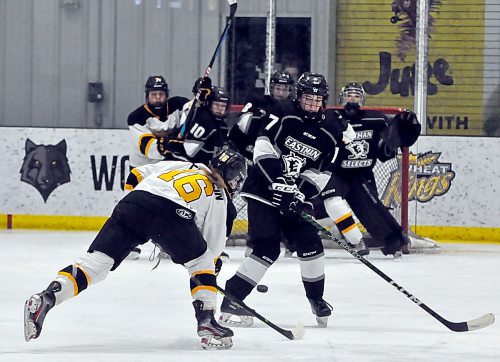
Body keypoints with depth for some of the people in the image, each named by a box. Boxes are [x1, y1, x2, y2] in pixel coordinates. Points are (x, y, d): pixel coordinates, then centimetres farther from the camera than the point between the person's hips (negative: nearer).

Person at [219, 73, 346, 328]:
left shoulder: (331, 130, 1)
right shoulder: (283, 113, -11)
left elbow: (322, 172, 0)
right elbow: (263, 147, -17)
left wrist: (301, 192, -14)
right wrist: (279, 180, -25)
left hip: (294, 195, 5)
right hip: (263, 189, -5)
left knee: (310, 242, -2)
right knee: (267, 248, -16)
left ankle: (316, 298, 21)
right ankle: (230, 301, -14)